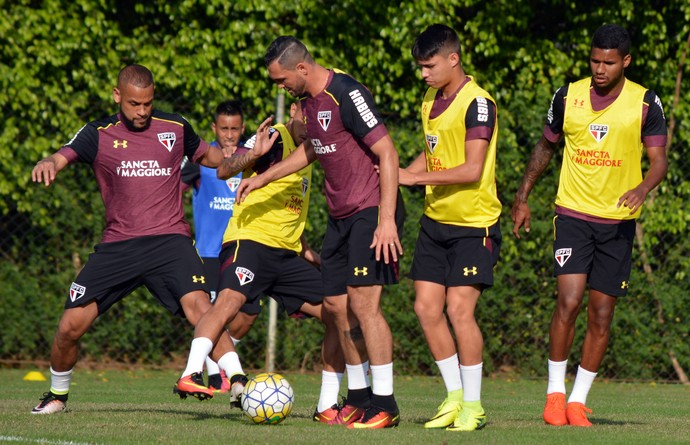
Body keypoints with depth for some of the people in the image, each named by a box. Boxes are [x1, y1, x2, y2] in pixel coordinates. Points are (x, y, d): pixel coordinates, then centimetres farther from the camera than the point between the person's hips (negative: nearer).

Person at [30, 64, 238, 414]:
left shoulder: (175, 128, 8)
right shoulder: (98, 135, 4)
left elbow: (207, 155, 26)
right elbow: (62, 157, -11)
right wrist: (47, 164, -35)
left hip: (169, 240, -1)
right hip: (117, 247, 1)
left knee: (198, 305, -26)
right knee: (71, 325, -3)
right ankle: (57, 395, 24)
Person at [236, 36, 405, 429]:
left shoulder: (347, 94, -19)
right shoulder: (310, 100, 9)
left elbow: (388, 154, -20)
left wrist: (386, 219, -24)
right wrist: (263, 178, 33)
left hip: (372, 212, -9)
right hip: (340, 215, 9)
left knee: (363, 302, -14)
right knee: (336, 304, 9)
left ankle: (385, 404, -11)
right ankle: (359, 396, 20)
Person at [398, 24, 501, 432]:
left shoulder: (477, 103, -16)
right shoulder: (432, 100, 10)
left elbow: (472, 170, -22)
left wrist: (417, 177, -21)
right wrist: (398, 176, 4)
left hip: (474, 223, -8)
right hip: (436, 219, 8)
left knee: (459, 309, -12)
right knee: (427, 307, 3)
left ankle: (473, 405, -1)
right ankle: (455, 396, 15)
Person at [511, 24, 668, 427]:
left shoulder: (646, 104, -2)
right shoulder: (568, 97, 2)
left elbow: (659, 160, -5)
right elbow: (546, 147, 16)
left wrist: (641, 189, -26)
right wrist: (523, 197, 16)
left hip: (619, 222, 0)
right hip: (573, 215, 0)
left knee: (602, 314, 2)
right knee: (569, 302, -16)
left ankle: (579, 400, 14)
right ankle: (556, 392, -3)